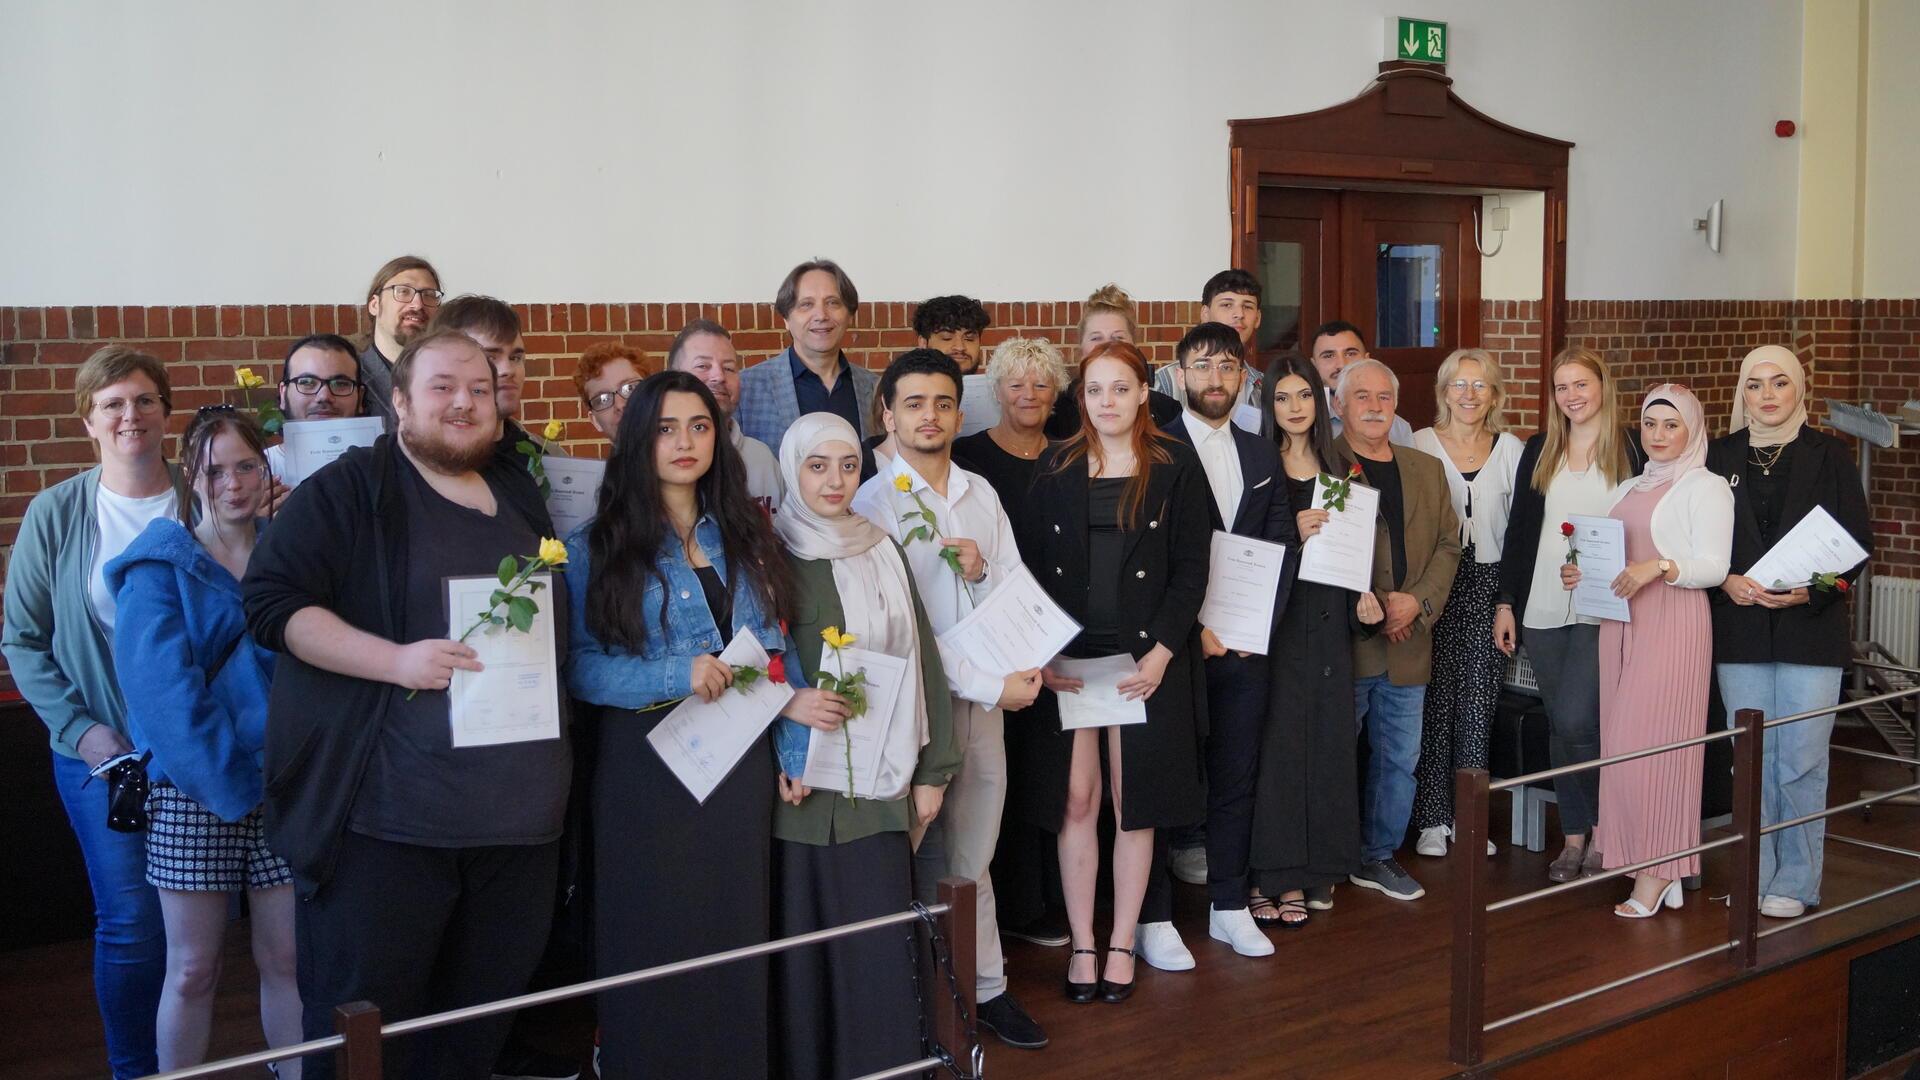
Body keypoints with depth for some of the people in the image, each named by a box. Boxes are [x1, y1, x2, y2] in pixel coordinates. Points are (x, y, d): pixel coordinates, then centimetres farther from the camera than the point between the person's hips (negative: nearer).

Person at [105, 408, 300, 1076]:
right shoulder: (160, 565, -2)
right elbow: (161, 687, -12)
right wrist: (230, 777, -17)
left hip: (283, 787, 3)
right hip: (192, 794, -3)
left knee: (287, 958, 6)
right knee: (193, 970, 3)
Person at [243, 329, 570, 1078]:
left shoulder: (521, 495, 16)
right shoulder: (348, 489, -3)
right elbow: (271, 601, -13)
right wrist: (396, 659, -23)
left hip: (519, 815, 6)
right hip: (387, 815, -6)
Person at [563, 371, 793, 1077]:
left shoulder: (743, 537, 11)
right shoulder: (598, 547, -1)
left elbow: (778, 650, 10)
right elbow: (577, 668, -9)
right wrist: (676, 676, -21)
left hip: (740, 763, 4)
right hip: (647, 764, -3)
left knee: (735, 936, 9)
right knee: (654, 945, 3)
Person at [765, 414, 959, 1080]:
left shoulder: (884, 555, 10)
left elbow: (920, 661, 10)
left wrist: (932, 771, 6)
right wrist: (787, 703, -19)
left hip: (881, 786, 3)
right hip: (802, 784, -3)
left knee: (880, 948, 3)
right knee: (804, 943, 1)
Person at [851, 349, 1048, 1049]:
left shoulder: (981, 493, 9)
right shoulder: (875, 503, -8)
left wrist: (982, 571, -13)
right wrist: (993, 684, -15)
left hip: (991, 697, 5)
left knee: (973, 858, 13)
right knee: (937, 862, 4)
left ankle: (985, 988, 22)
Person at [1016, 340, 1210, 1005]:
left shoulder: (1175, 466, 1)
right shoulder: (1057, 469, 6)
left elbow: (1191, 569, -1)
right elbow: (1032, 567, 4)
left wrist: (1162, 652, -11)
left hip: (1148, 659, -1)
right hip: (1068, 658, 1)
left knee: (1135, 803, 5)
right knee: (1074, 801, 2)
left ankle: (1122, 944, 17)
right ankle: (1082, 944, 13)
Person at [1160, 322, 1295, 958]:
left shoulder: (1262, 456, 13)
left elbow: (1282, 545, 11)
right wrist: (1194, 626, -13)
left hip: (1245, 643, 5)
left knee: (1235, 778, 10)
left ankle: (1229, 907, 21)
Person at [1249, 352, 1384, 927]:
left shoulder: (1342, 470, 12)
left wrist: (1363, 597, 2)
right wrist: (1292, 535, -18)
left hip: (1328, 619, 4)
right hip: (1274, 617, -4)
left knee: (1326, 739, 4)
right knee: (1276, 742, -5)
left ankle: (1313, 868, 14)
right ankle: (1275, 875, 2)